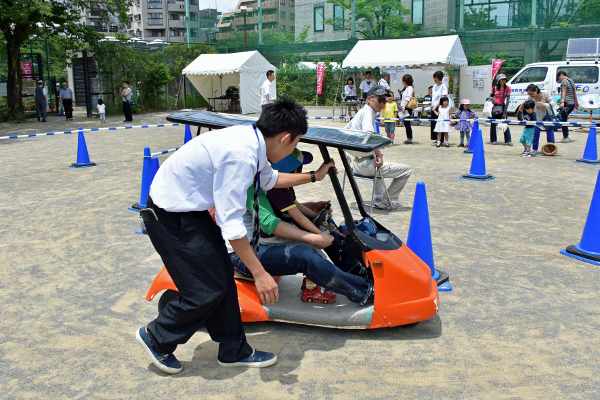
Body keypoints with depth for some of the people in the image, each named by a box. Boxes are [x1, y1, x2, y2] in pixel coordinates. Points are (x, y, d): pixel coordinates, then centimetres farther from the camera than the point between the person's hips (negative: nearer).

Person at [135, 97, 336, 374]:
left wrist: (314, 176, 27)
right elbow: (230, 223, -29)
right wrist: (259, 273, -24)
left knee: (223, 278, 11)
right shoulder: (241, 155, -30)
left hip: (191, 208, 9)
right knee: (207, 290, -2)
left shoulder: (251, 141, -1)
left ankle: (234, 351, 25)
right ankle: (156, 338, 22)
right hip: (170, 218, -9)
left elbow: (270, 179, 21)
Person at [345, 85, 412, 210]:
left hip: (357, 163, 11)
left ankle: (378, 197, 39)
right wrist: (379, 155, -22)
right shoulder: (368, 112, -13)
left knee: (378, 165, 43)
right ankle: (386, 202, 9)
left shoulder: (361, 112, 16)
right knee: (406, 170, -3)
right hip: (366, 164, -11)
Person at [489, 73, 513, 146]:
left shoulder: (507, 88, 2)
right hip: (495, 107, 2)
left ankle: (508, 140, -3)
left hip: (502, 107, -2)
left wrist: (505, 110, -10)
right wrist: (492, 99, -4)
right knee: (493, 124, 5)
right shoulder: (494, 88, 6)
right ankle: (493, 140, 17)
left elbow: (508, 100, -3)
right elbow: (491, 95, 21)